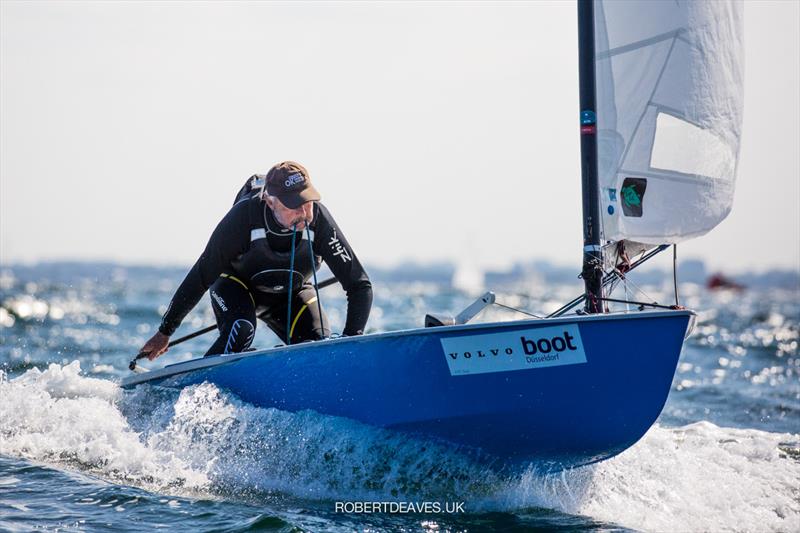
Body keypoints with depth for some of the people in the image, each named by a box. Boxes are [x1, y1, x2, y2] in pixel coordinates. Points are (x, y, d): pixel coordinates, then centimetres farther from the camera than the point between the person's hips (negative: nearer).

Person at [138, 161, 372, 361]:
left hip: (291, 292, 3)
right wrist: (164, 332, -17)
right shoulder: (244, 216, -34)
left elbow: (360, 285, -25)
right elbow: (201, 278, -23)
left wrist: (352, 340, -40)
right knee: (240, 331, -33)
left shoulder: (318, 219, -30)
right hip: (237, 284, -2)